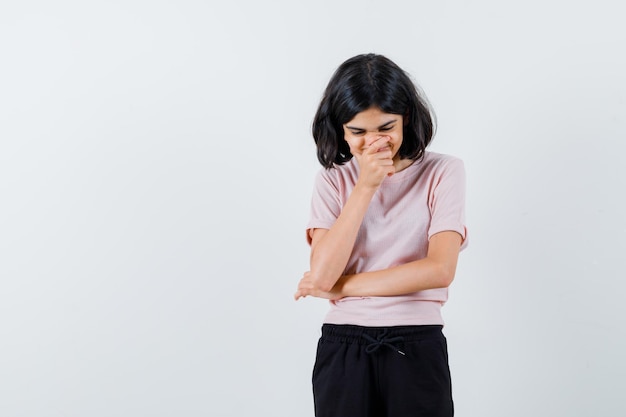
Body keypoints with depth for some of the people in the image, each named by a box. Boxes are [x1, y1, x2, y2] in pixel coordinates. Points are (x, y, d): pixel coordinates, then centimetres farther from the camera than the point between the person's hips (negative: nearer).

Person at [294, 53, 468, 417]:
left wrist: (340, 287, -9)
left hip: (418, 349, -1)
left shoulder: (443, 172, -2)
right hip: (342, 349, 2)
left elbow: (440, 270, -14)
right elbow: (321, 275, -10)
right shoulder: (333, 180, 3)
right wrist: (365, 187, -14)